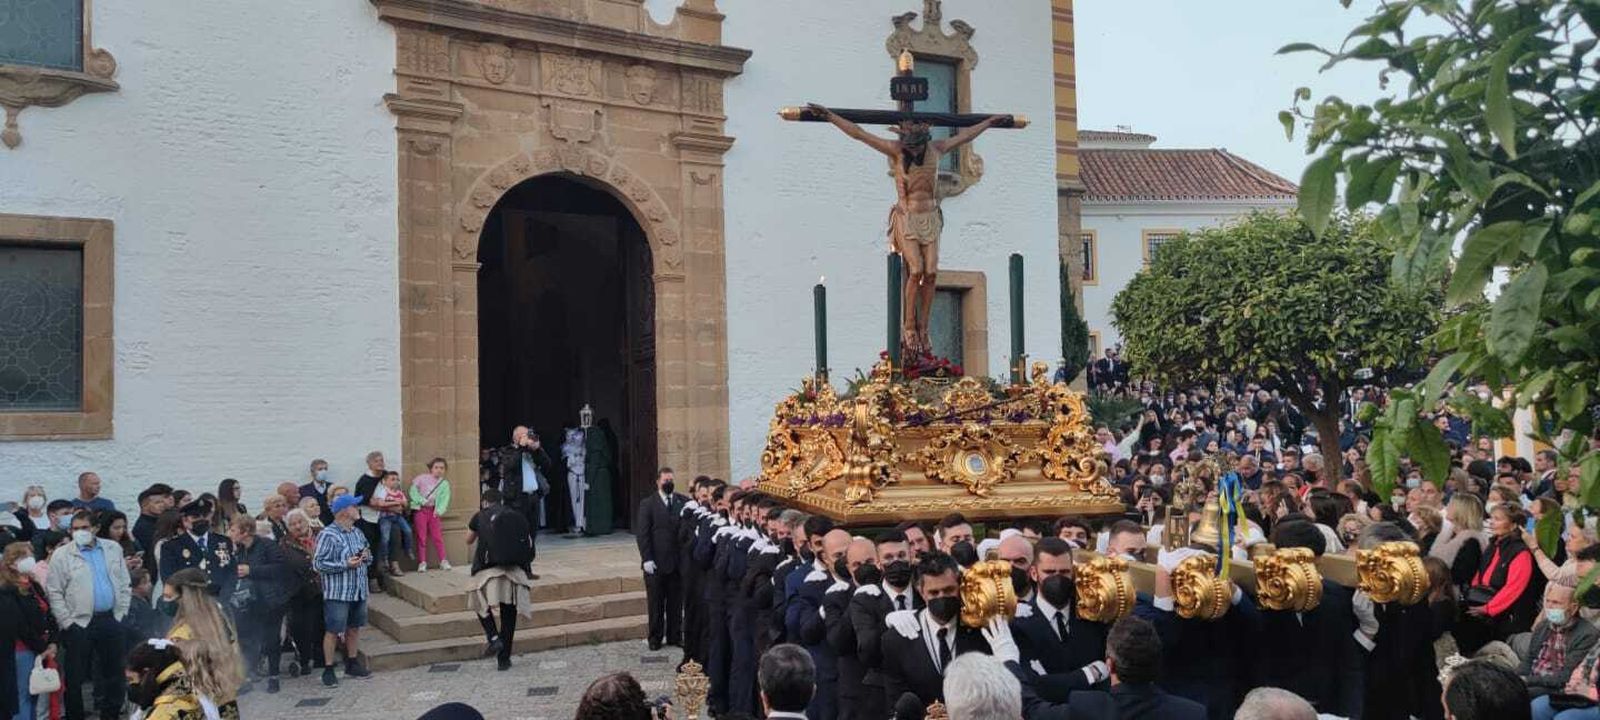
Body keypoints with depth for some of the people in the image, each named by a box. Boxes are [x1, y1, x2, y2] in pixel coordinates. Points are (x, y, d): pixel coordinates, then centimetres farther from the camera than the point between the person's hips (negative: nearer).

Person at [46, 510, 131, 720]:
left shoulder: (113, 549, 7)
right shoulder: (61, 555, -3)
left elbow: (124, 584, 10)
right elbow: (54, 593, -5)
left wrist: (120, 614, 4)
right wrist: (67, 622, -10)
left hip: (110, 620, 3)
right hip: (79, 623, -3)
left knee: (112, 670, 11)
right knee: (75, 675, 2)